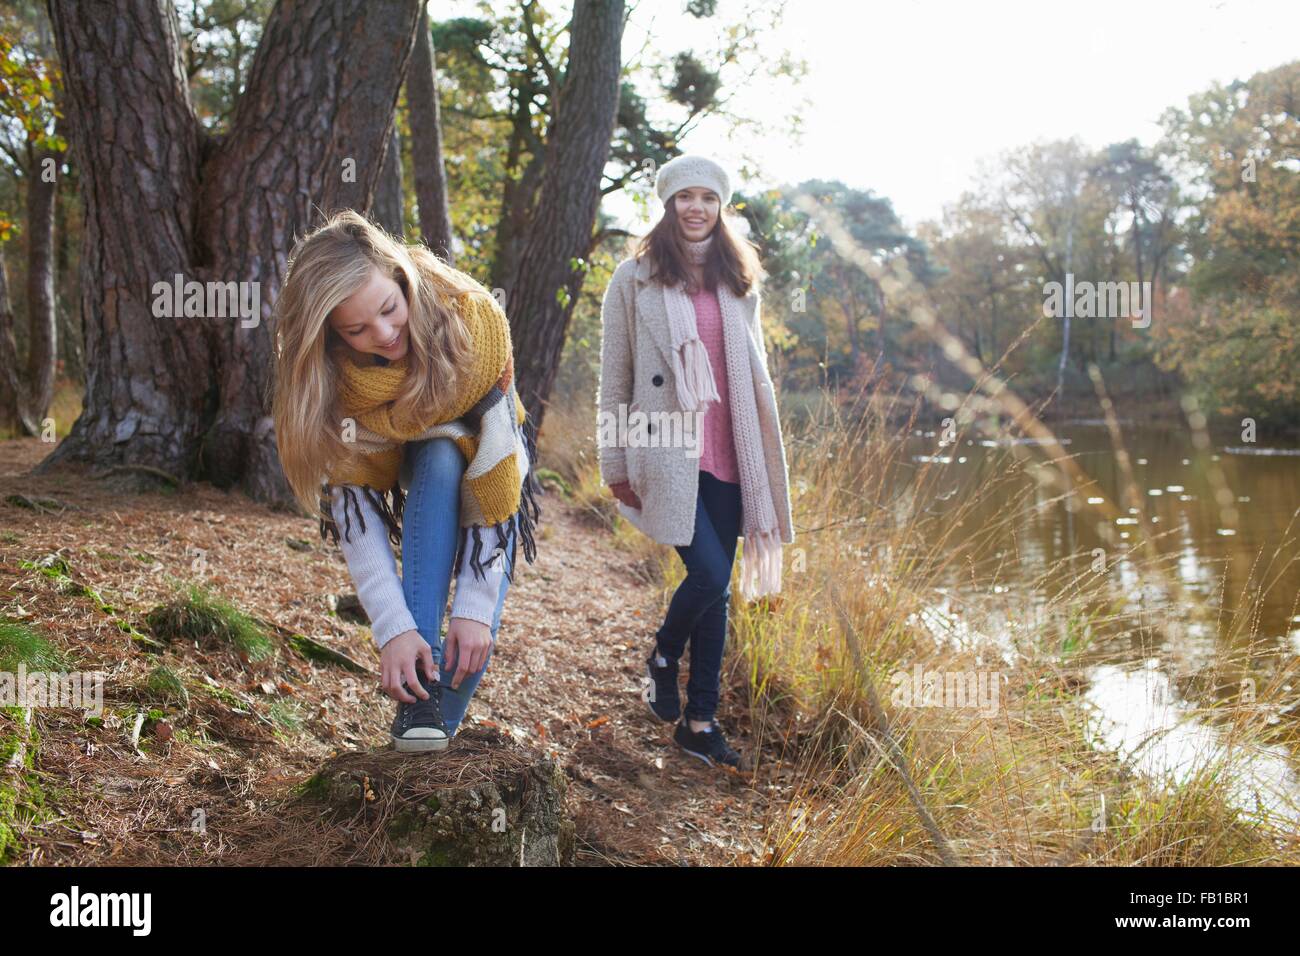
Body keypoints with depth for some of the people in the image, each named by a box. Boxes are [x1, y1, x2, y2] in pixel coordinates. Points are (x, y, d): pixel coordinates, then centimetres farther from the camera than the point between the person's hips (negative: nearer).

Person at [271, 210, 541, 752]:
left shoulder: (473, 321, -37)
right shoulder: (327, 372, -31)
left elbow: (493, 467, -35)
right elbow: (353, 502, -30)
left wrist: (475, 605, -37)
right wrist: (392, 627, -39)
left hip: (481, 446, 0)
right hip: (412, 465, 1)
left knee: (476, 630, -21)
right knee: (442, 463, -37)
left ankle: (443, 723, 5)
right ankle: (420, 688, -34)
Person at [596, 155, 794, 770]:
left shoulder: (738, 281, 14)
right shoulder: (635, 277, 2)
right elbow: (614, 378, 2)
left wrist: (765, 457, 14)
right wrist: (615, 464, -1)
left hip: (727, 454, 4)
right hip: (667, 451, -4)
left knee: (717, 586, 6)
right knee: (708, 575, -14)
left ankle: (699, 720, 17)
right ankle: (662, 660, 18)